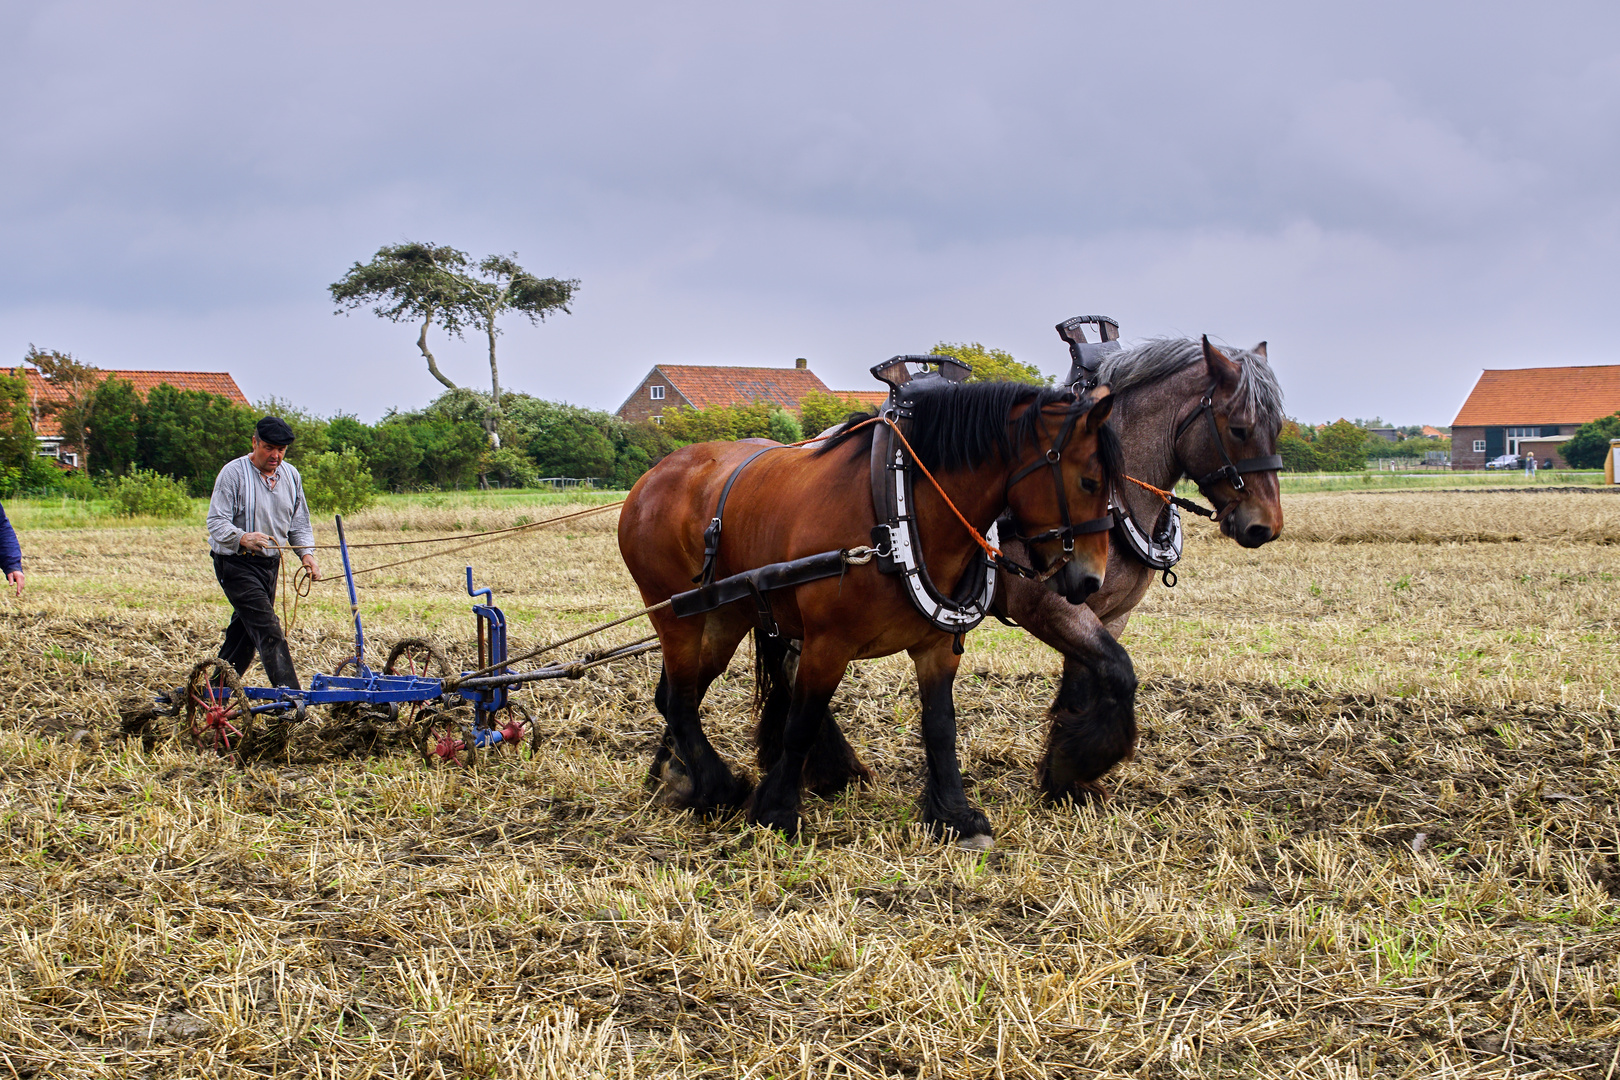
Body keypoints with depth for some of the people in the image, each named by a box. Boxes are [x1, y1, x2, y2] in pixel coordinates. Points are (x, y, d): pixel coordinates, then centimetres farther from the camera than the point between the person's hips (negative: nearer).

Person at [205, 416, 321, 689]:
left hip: (271, 563, 7)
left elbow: (299, 523, 14)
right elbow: (216, 523, -17)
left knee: (245, 630, 14)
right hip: (236, 563, -7)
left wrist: (306, 553, -5)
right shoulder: (233, 473, -12)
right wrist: (243, 538, -37)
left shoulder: (291, 475, 7)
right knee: (267, 630, -17)